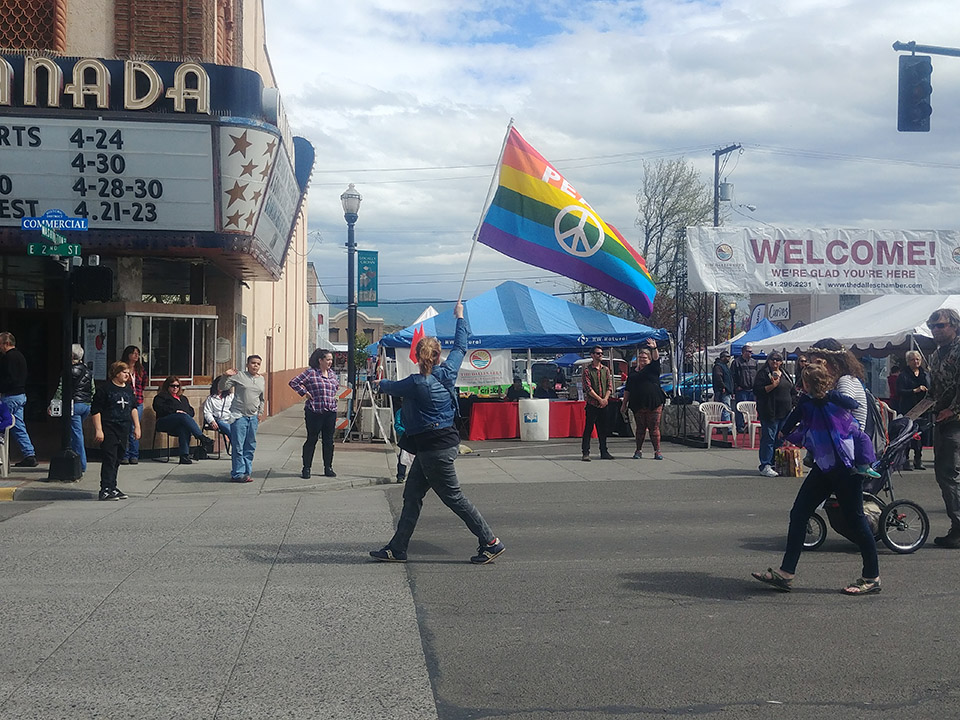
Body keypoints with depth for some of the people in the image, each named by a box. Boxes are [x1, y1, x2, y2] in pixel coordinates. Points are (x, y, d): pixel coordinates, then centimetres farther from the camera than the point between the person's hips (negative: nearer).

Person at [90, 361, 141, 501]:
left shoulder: (129, 389, 15)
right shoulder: (104, 388, -6)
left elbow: (133, 409, 25)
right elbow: (95, 410, -8)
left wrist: (137, 426, 19)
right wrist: (98, 430, -14)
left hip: (124, 429, 7)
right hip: (108, 429, -7)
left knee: (118, 459, 10)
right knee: (109, 459, -13)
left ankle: (112, 487, 19)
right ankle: (105, 490, -14)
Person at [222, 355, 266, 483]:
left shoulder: (261, 379, 13)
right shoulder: (239, 376, -3)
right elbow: (224, 387, -4)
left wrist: (260, 412, 19)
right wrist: (226, 376, -20)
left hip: (253, 417, 6)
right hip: (239, 416, -6)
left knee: (250, 447, 8)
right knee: (238, 446, -7)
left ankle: (246, 472, 15)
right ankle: (238, 474, -2)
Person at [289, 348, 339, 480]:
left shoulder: (332, 374, 13)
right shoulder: (310, 372, -6)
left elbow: (337, 385, 32)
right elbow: (294, 382, -8)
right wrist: (305, 392, -9)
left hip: (331, 412, 6)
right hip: (314, 412, -6)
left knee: (328, 441, 9)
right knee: (312, 440, 0)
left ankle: (328, 468, 18)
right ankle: (306, 469, 9)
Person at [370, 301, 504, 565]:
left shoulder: (416, 383, -16)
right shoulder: (447, 372, 1)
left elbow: (392, 387, 4)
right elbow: (460, 348, 18)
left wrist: (380, 383, 28)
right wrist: (460, 318, 31)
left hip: (434, 447, -9)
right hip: (444, 441, 9)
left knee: (453, 496, -2)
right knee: (412, 496, 11)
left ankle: (491, 542, 3)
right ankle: (397, 549, 15)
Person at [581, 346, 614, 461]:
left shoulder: (606, 369, 12)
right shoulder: (587, 370, -3)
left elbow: (610, 386, 8)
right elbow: (588, 388, -10)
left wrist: (605, 398, -8)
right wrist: (599, 399, -14)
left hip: (604, 404, 5)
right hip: (592, 404, -5)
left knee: (603, 429, 9)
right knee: (588, 428, -5)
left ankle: (604, 452, 15)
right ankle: (585, 453, -3)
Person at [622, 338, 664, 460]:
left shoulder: (652, 368, 7)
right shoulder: (633, 372, 14)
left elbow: (656, 358, -13)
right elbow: (627, 390, 15)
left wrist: (654, 348, -32)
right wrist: (624, 404, 11)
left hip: (654, 404, -2)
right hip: (638, 405, 2)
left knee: (654, 428, -2)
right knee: (640, 428, 8)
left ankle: (657, 452, 2)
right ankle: (639, 451, 18)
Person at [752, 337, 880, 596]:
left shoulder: (847, 383, -13)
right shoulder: (833, 384, 17)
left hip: (847, 462, -10)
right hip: (828, 461, 10)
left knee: (854, 518, 0)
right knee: (799, 513, 5)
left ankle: (872, 578, 15)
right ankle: (786, 573, 7)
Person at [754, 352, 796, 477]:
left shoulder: (784, 374, 18)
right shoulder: (763, 373, -4)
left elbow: (792, 391, 26)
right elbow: (757, 390, -14)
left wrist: (792, 408, 18)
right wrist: (772, 386, -22)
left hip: (784, 413, 7)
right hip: (770, 413, -7)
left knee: (780, 440, 9)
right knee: (768, 439, -8)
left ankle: (775, 464, 18)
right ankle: (765, 467, -6)